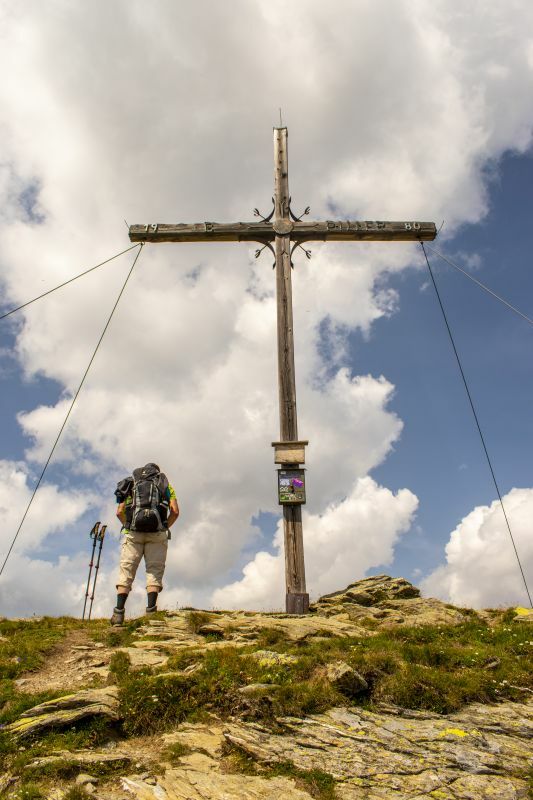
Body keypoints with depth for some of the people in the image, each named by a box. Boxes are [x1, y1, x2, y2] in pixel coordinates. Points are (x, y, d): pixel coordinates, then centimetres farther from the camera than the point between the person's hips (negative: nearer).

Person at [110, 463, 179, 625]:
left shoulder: (132, 484, 22)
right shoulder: (165, 484, 18)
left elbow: (120, 512, 9)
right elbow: (175, 511, 4)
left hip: (133, 532, 1)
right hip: (157, 533, -1)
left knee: (126, 570, 1)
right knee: (155, 570, 2)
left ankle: (119, 612, -8)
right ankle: (151, 611, -10)